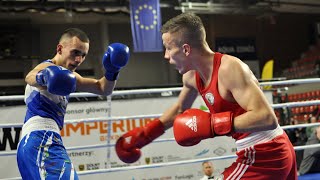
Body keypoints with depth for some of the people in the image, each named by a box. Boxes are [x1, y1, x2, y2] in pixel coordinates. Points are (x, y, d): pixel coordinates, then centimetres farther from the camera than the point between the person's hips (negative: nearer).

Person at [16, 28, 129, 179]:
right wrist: (42, 76, -54)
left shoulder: (68, 74, 23)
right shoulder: (50, 68, -6)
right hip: (42, 140, -10)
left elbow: (103, 89, 25)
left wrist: (112, 72, 4)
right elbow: (30, 77, -30)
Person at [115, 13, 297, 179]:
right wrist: (145, 134, 20)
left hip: (263, 156, -9)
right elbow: (180, 109, 24)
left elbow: (267, 117, -29)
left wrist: (211, 124, -29)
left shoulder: (229, 68, -23)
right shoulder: (191, 76, 3)